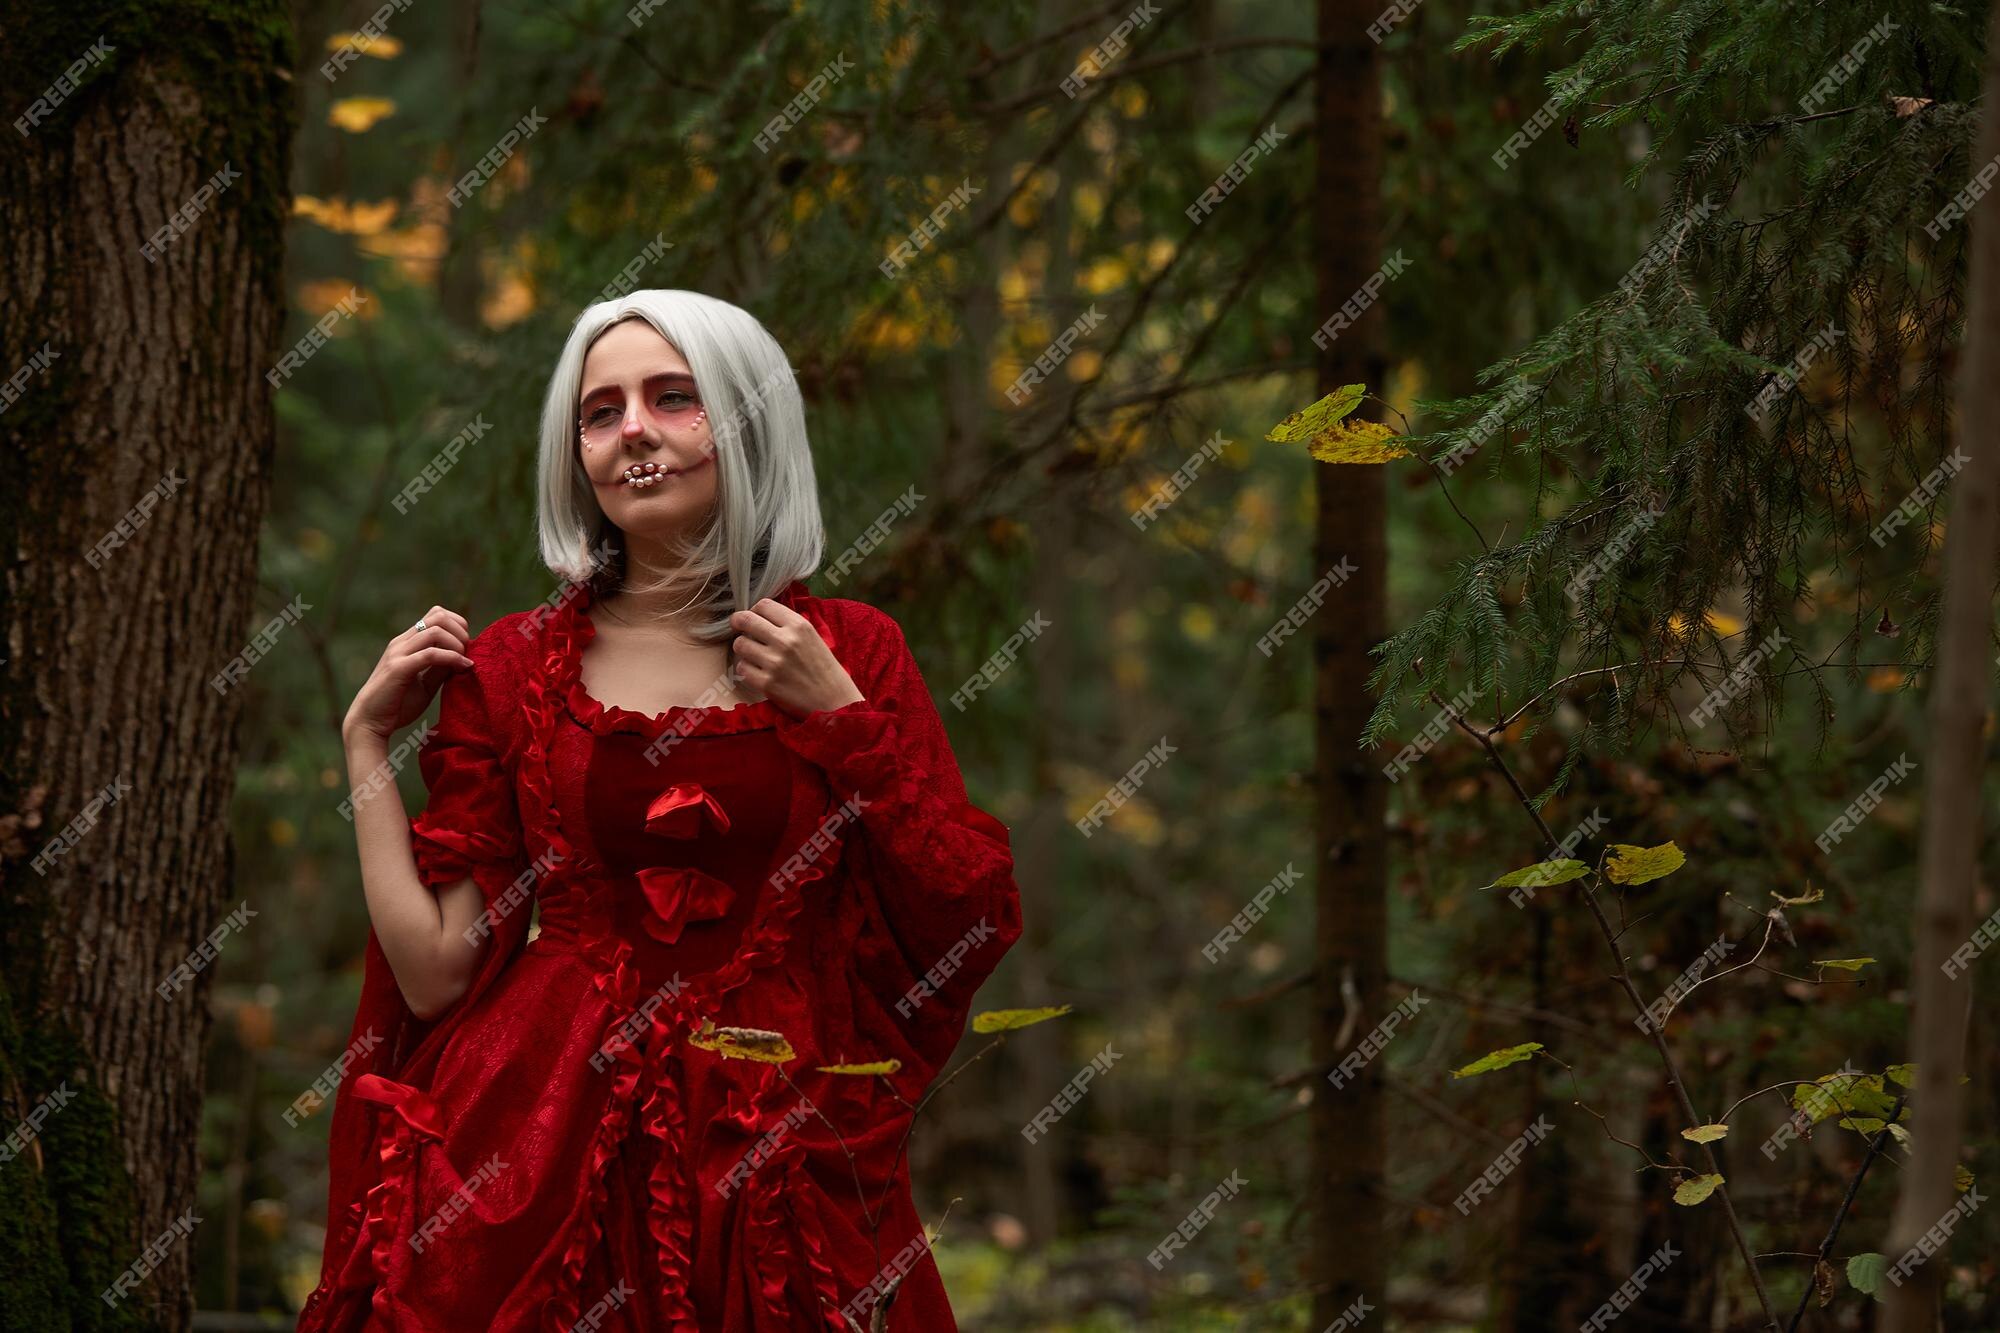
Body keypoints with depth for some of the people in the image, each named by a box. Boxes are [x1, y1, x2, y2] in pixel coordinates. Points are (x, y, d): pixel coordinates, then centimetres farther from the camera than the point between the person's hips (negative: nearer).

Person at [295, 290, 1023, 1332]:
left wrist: (841, 716, -7)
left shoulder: (847, 655, 5)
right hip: (542, 1158, 1)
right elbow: (437, 970, 2)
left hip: (782, 1166, 0)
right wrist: (367, 743, 4)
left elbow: (977, 926, -3)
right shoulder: (508, 668, 6)